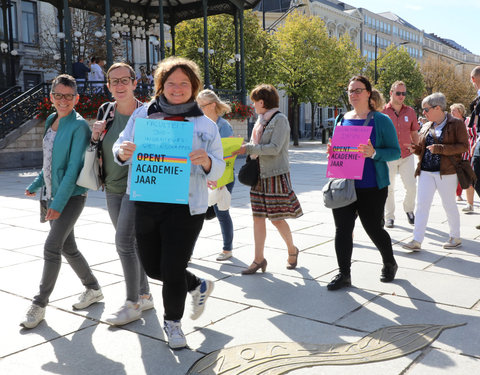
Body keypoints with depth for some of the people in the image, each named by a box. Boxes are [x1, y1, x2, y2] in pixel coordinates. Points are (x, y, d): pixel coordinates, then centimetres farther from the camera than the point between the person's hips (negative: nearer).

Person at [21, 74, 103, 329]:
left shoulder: (79, 126, -14)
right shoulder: (51, 121, 9)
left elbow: (73, 168, -19)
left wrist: (58, 203, -21)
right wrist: (36, 185, 23)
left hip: (71, 196, -8)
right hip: (53, 195, 8)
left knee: (51, 248, -8)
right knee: (67, 248, 13)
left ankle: (39, 305, 5)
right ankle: (93, 289, 29)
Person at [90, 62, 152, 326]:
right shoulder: (105, 111, 6)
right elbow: (98, 150, 13)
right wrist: (95, 136, -5)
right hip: (112, 189, 6)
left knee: (124, 242, -11)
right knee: (130, 243, 12)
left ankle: (133, 305, 3)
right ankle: (145, 296, 27)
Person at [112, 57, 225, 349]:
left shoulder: (206, 125, 4)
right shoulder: (143, 114, 7)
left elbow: (219, 169, 4)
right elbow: (121, 146, 8)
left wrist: (207, 162, -20)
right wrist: (122, 151, -16)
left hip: (185, 207, -3)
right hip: (146, 203, 3)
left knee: (172, 270, -1)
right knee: (153, 268, 13)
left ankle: (173, 321, 28)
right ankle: (198, 286, 42)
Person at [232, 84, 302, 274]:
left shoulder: (280, 119, -10)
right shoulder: (261, 121, 14)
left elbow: (275, 148, -20)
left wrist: (248, 148, -19)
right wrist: (241, 146, 2)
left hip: (276, 174, -8)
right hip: (260, 174, 8)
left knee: (277, 218, -1)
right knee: (258, 216, 5)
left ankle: (292, 250, 23)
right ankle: (259, 259, 11)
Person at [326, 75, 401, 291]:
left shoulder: (381, 120, -3)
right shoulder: (341, 120, 11)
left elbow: (395, 151, -4)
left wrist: (374, 153, -22)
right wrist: (331, 151, -2)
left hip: (371, 187, -4)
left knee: (374, 229, 7)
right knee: (342, 229, 1)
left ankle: (389, 264, 34)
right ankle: (344, 274, 13)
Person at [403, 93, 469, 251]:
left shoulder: (456, 124, -4)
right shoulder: (426, 127, 13)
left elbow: (464, 146, -11)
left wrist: (439, 148, -19)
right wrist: (415, 149, -2)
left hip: (446, 172, -5)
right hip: (426, 172, 5)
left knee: (449, 205, 6)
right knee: (421, 204, -1)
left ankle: (455, 237, 24)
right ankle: (417, 240, 1)